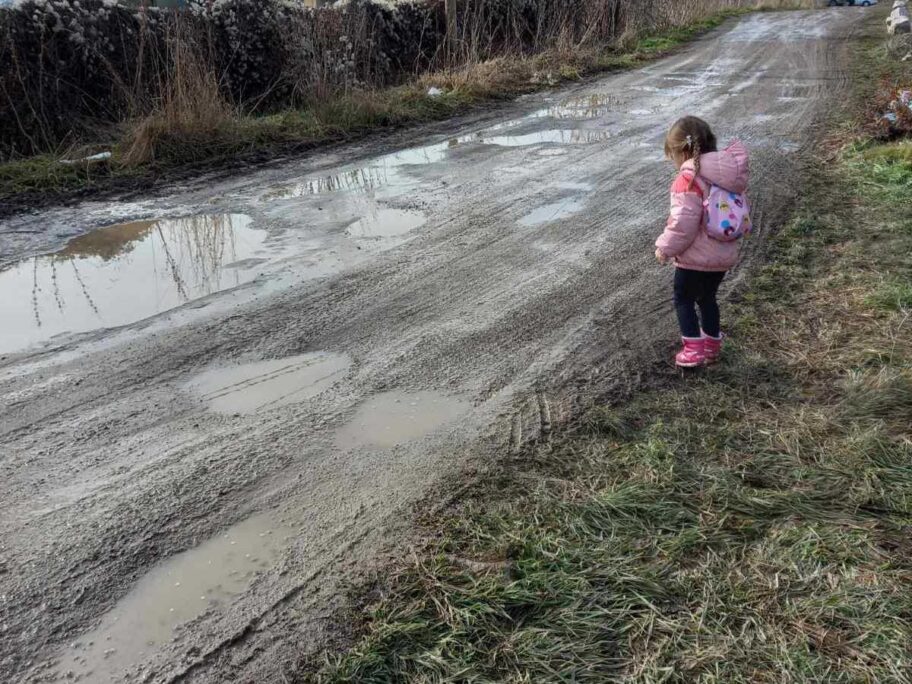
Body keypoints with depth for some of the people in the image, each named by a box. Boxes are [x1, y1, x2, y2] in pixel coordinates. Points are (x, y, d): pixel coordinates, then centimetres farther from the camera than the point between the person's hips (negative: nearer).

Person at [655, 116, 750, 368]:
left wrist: (666, 247, -12)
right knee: (707, 298, 23)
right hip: (724, 254, 8)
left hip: (696, 258, -8)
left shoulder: (689, 179, -23)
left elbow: (683, 221, -25)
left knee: (683, 300, 11)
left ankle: (694, 349, 9)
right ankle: (712, 344, 33)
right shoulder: (730, 174, 4)